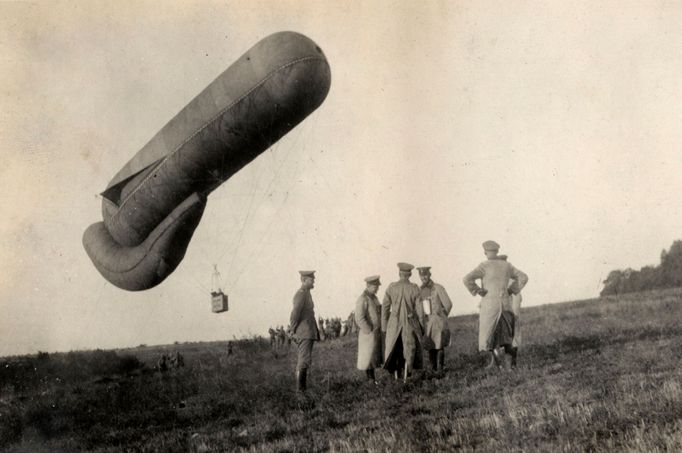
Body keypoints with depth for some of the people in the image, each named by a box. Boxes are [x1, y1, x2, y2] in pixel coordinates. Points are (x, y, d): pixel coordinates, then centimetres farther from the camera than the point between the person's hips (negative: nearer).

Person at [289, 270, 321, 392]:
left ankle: (302, 387, 16)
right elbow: (295, 313, -21)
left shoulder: (306, 294, 17)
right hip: (304, 333, -10)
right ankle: (300, 388, -13)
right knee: (305, 360, -12)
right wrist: (293, 331, -16)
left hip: (308, 333, 10)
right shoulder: (301, 294, -15)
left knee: (303, 360, 12)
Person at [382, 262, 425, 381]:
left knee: (394, 350, 16)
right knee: (409, 349, 12)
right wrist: (422, 326, 6)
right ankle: (406, 376, 5)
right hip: (410, 323, -1)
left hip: (394, 323, 1)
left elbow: (385, 307, -3)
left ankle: (396, 375, 12)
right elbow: (419, 310, -6)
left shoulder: (391, 287, -6)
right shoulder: (415, 289, -8)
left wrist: (384, 326, 5)